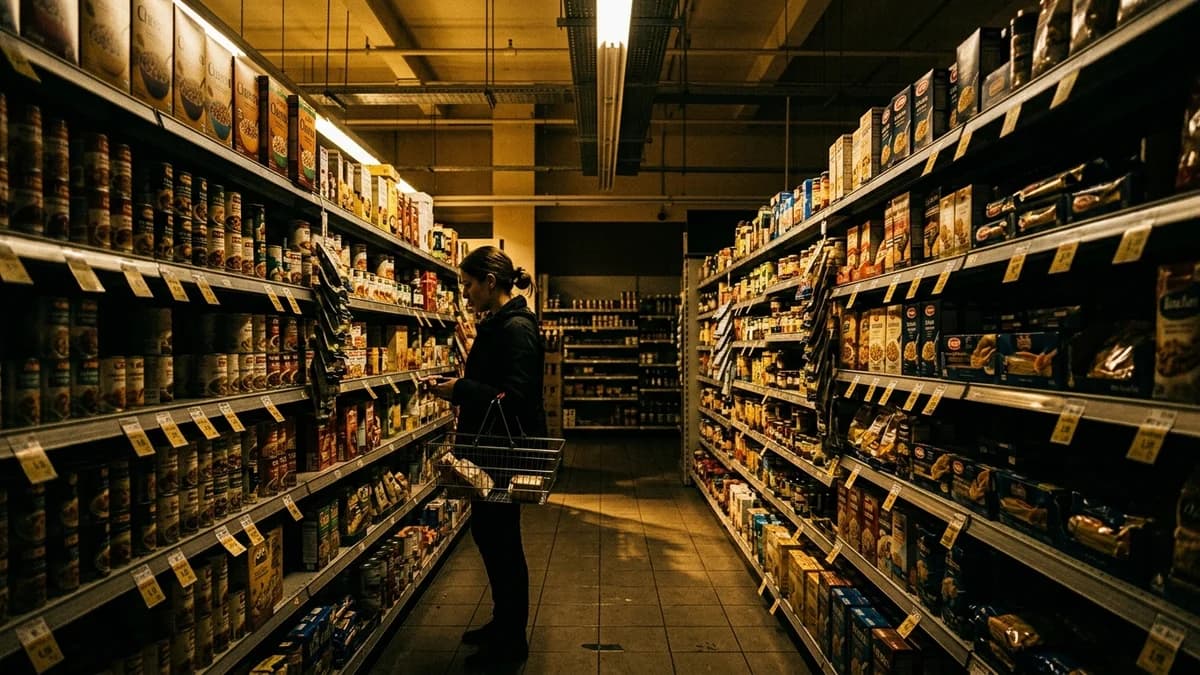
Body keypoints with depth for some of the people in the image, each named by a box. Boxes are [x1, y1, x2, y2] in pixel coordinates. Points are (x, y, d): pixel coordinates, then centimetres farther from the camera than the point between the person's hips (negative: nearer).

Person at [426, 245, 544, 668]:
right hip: (492, 445, 10)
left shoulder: (516, 327, -19)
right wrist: (459, 387, 4)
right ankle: (503, 622, 39)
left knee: (501, 539, 4)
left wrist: (459, 390, -18)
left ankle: (511, 642, 25)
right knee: (486, 531, 19)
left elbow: (514, 396, -25)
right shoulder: (496, 323, 11)